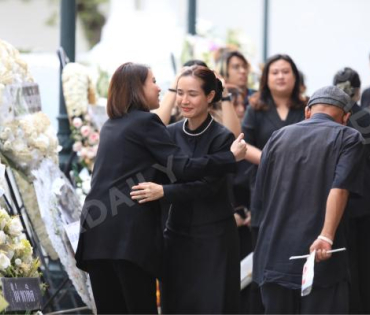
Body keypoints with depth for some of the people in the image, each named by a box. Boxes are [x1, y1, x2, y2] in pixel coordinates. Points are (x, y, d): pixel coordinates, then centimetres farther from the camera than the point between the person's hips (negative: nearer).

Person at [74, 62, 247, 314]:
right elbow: (182, 168, -10)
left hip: (97, 230, 7)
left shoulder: (111, 126, 21)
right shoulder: (145, 122, -3)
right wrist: (231, 157, -5)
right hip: (130, 233, -7)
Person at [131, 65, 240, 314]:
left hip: (213, 237, -5)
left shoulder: (221, 137, -10)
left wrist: (163, 191, -26)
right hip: (178, 233, 5)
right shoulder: (171, 133, 4)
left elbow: (208, 184, -18)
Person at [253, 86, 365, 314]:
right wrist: (326, 236, -25)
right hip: (322, 258, -4)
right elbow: (340, 189, -16)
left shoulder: (278, 137, 13)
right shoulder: (349, 138, 0)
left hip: (274, 255, 4)